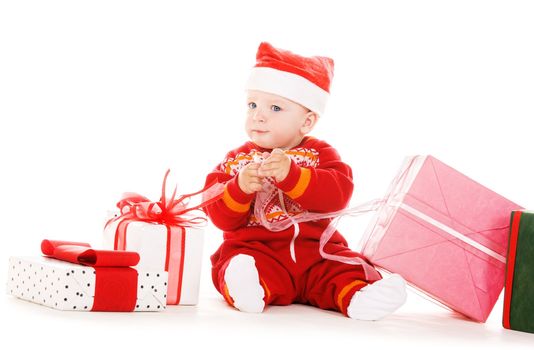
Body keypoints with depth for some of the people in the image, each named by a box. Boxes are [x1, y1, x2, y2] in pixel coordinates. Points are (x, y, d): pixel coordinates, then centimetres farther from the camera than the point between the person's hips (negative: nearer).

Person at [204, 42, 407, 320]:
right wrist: (240, 188, -21)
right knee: (238, 262, -32)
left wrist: (291, 174, -28)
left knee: (346, 266, -24)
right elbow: (220, 218, 1)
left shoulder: (320, 153, 7)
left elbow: (338, 194, -14)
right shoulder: (236, 161, 10)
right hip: (254, 249, 0)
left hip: (316, 251, 1)